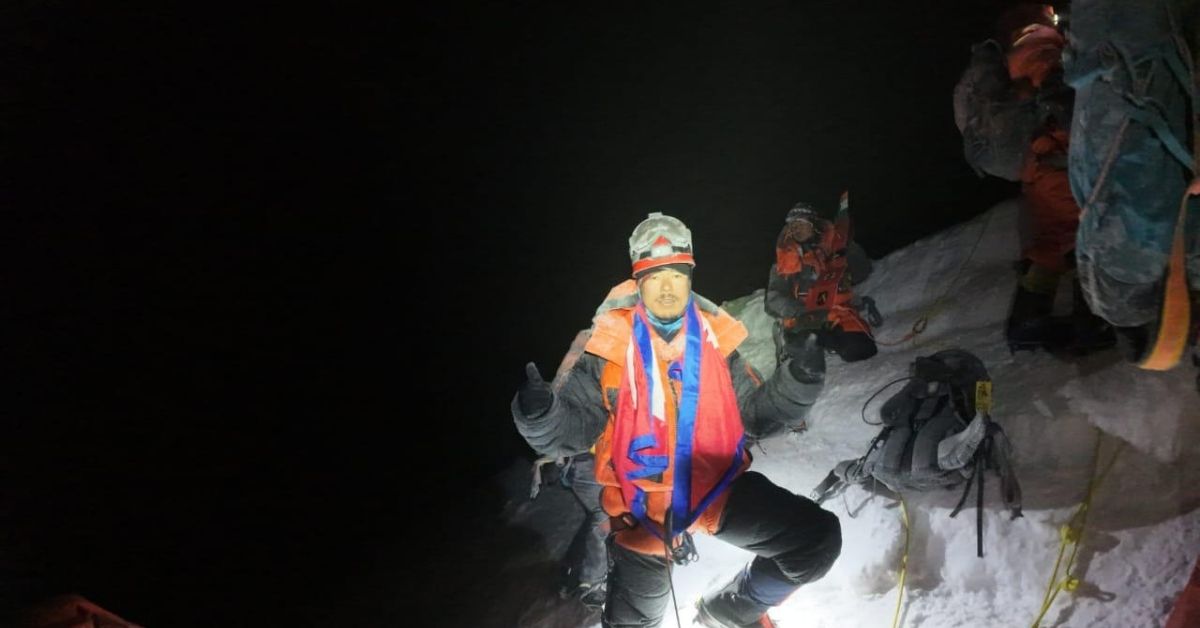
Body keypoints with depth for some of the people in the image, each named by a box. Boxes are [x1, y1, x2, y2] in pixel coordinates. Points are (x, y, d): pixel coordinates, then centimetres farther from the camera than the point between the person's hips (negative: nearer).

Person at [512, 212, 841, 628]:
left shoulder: (714, 337, -1)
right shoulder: (612, 345, -10)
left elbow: (756, 413, 4)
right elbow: (572, 429, -11)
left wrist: (798, 381, -12)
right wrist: (539, 414, -32)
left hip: (720, 488, 2)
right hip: (643, 502, -2)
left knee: (818, 538, -10)